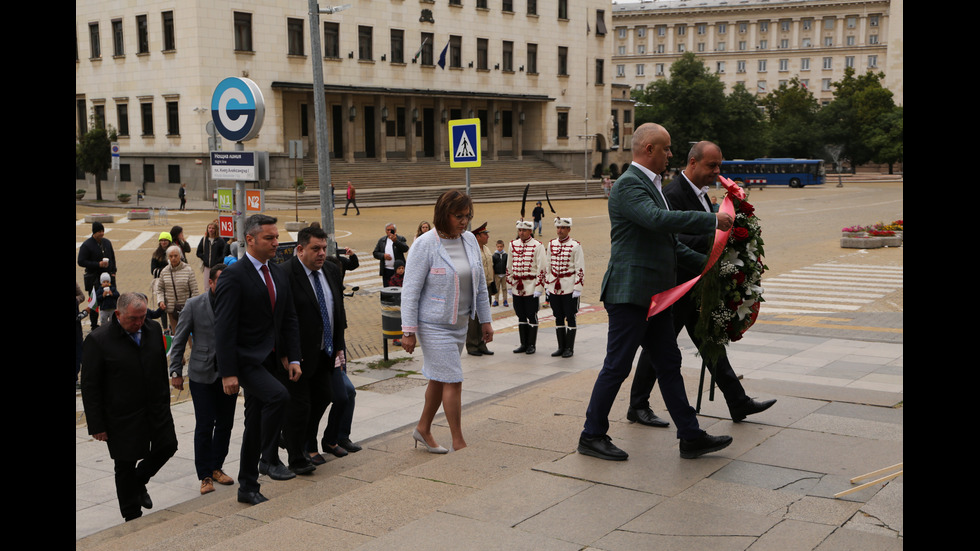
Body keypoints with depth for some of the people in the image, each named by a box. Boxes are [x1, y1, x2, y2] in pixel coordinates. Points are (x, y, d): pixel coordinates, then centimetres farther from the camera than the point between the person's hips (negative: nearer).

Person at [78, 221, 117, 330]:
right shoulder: (86, 245, -7)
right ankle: (94, 325, 9)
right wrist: (98, 264, -18)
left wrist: (113, 272, 9)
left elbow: (112, 258, 20)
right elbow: (81, 262, -11)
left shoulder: (107, 242, 11)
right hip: (94, 279, -4)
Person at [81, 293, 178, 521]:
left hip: (156, 408, 5)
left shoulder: (153, 331, 1)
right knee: (126, 464, 7)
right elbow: (90, 387, -12)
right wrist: (97, 425, -13)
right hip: (122, 417, -5)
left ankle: (138, 481, 38)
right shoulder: (98, 340, -14)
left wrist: (164, 404, 14)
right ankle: (132, 516, 23)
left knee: (167, 447, 11)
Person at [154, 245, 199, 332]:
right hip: (171, 308, 3)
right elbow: (159, 288, 15)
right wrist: (160, 300, -3)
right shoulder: (164, 272, 5)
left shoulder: (188, 270, -6)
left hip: (185, 307, -3)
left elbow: (194, 291, -5)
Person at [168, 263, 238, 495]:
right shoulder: (194, 305, -4)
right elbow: (179, 341, 2)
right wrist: (176, 372, 0)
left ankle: (216, 467, 26)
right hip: (202, 374, -2)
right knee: (204, 426, -1)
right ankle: (205, 476, 10)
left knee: (225, 424, 9)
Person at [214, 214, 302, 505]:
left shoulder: (279, 273, 11)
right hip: (246, 360, -7)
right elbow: (224, 327, -17)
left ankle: (248, 487, 23)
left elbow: (289, 319, 15)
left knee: (255, 425, 13)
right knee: (278, 395, -30)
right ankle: (271, 459, -14)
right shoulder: (233, 275, -13)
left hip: (270, 359, 7)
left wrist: (293, 358, 6)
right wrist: (228, 372, -21)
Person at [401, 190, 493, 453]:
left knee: (439, 378, 16)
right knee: (453, 381, -5)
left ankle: (423, 429, 33)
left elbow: (479, 284, 12)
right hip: (434, 325, -6)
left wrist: (485, 320, 12)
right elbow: (410, 290, -13)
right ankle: (458, 444, 5)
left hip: (460, 323, 6)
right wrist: (408, 331, -14)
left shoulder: (470, 240, 3)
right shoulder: (426, 245, -15)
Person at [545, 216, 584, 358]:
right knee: (558, 318, 9)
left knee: (570, 318, 2)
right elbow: (548, 266, 13)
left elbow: (580, 269, -7)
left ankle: (569, 348, 9)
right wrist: (547, 286, 10)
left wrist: (577, 289, -11)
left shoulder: (575, 245, -5)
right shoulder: (551, 244, 8)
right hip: (554, 287, 4)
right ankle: (561, 347, 17)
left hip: (569, 288, -4)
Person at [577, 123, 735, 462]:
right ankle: (592, 436, 12)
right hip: (630, 293, -10)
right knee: (617, 367, -1)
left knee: (668, 364, 12)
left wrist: (704, 263, 16)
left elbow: (667, 240, 24)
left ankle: (690, 437, 18)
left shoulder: (650, 184, 18)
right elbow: (658, 219, -31)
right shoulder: (628, 185, -15)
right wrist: (712, 221, -24)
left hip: (654, 294, 10)